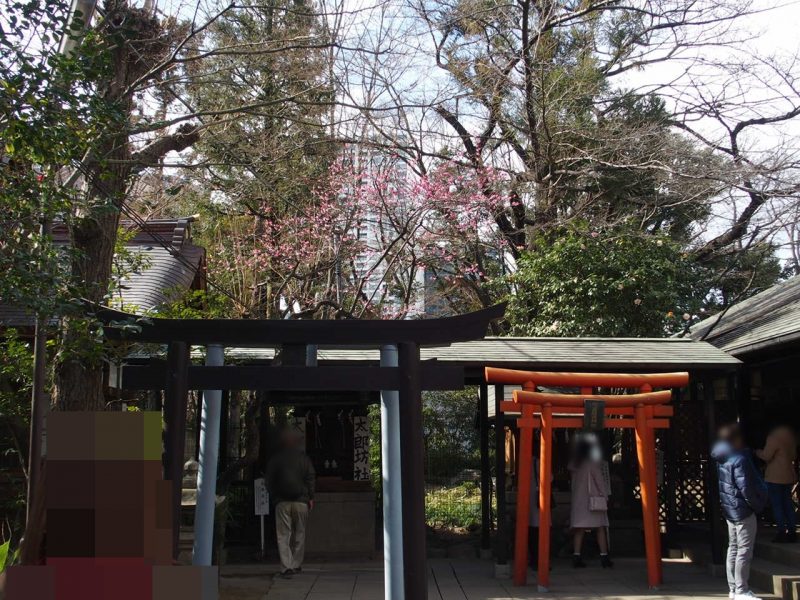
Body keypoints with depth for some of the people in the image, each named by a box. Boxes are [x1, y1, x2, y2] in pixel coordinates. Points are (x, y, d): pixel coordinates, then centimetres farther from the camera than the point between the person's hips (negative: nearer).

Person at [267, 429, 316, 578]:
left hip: (282, 502, 0)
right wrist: (311, 498, 6)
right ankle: (296, 565, 15)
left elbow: (269, 482, 5)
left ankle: (286, 567, -10)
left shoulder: (275, 459, 3)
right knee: (299, 534, 12)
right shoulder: (304, 459, 1)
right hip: (301, 501, 0)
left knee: (283, 535, 0)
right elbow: (310, 479, -1)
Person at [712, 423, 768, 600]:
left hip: (729, 510, 9)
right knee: (744, 551, -2)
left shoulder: (721, 459, 6)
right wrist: (758, 505, -6)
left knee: (733, 548, 15)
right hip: (743, 511, -9)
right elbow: (745, 488, -21)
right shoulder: (739, 460, -20)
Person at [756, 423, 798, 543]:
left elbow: (766, 456, -16)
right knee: (788, 504, 12)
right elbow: (794, 456, 20)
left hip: (775, 477, -8)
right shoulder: (791, 435, 9)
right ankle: (792, 533, 13)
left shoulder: (774, 437, -16)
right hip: (789, 476, 8)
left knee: (777, 506, -2)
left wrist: (757, 452, 1)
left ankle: (782, 533, -3)